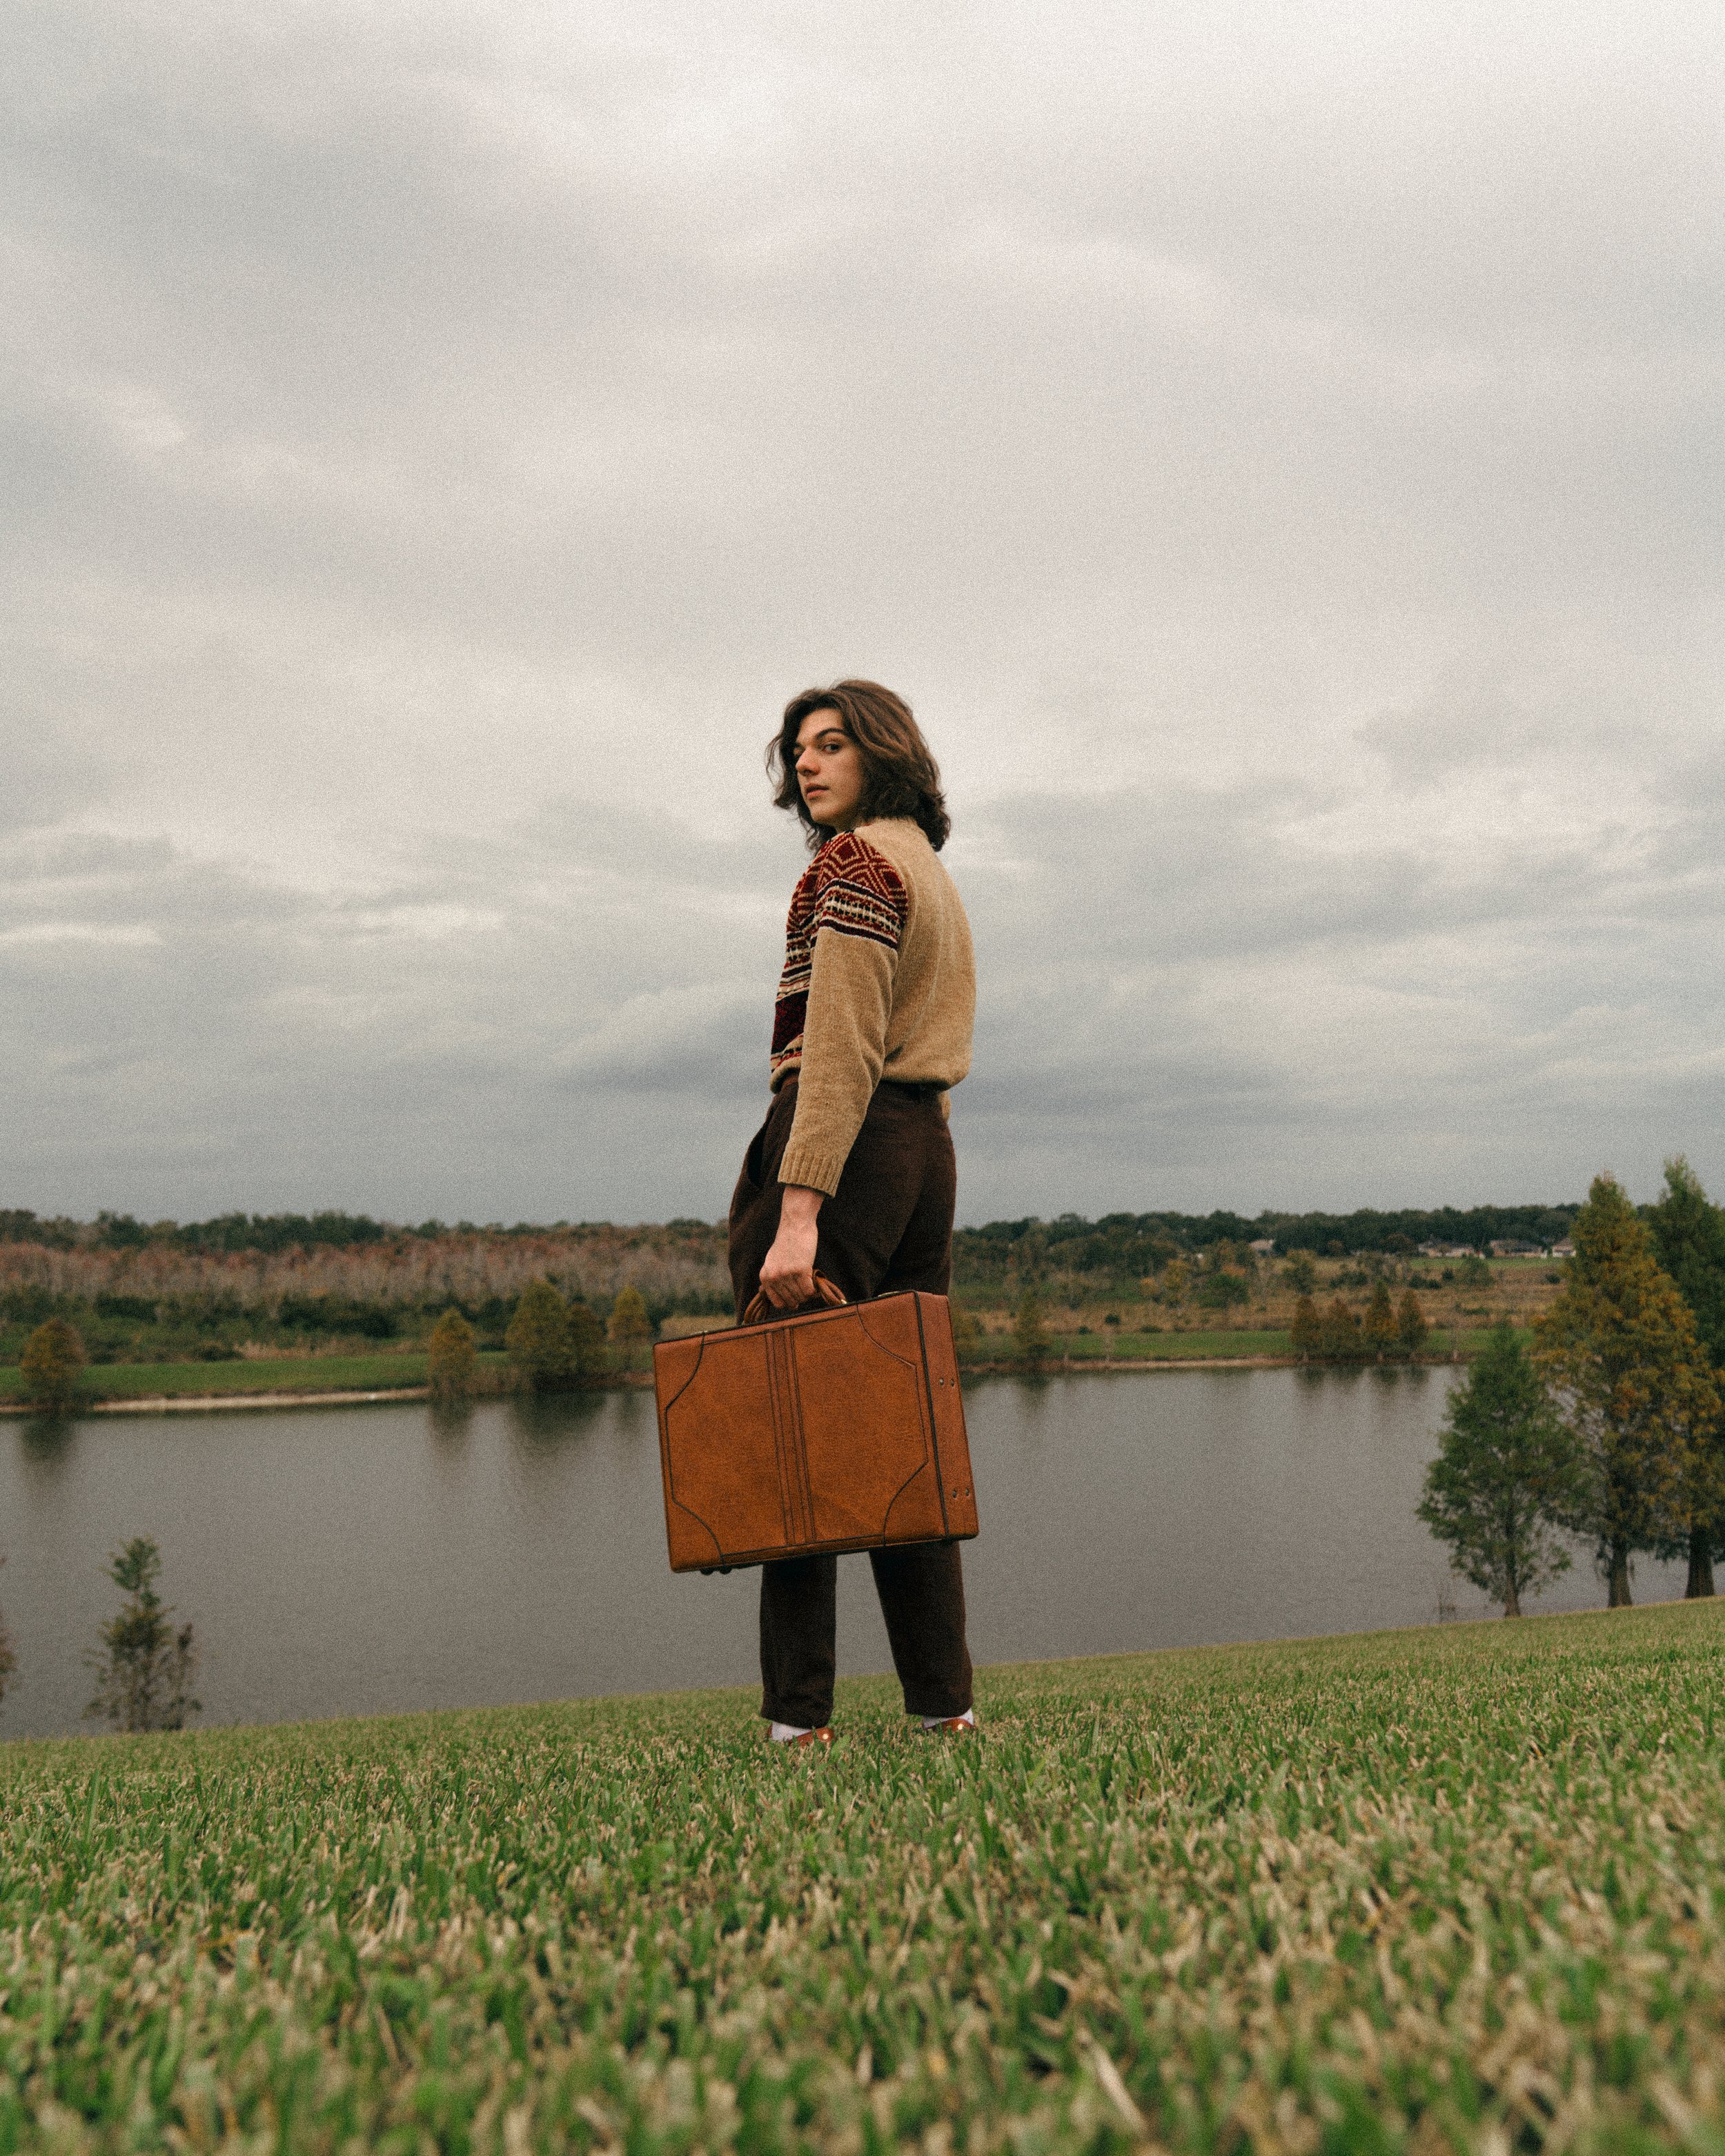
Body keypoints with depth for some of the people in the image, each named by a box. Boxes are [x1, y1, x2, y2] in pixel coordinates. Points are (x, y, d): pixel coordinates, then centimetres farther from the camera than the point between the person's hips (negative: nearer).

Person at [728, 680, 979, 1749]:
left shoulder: (855, 860, -5)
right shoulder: (935, 872, 24)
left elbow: (838, 1048, -17)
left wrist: (797, 1210, -23)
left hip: (846, 1140, -9)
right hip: (928, 1148, 9)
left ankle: (802, 1714, -6)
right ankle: (946, 1704, 9)